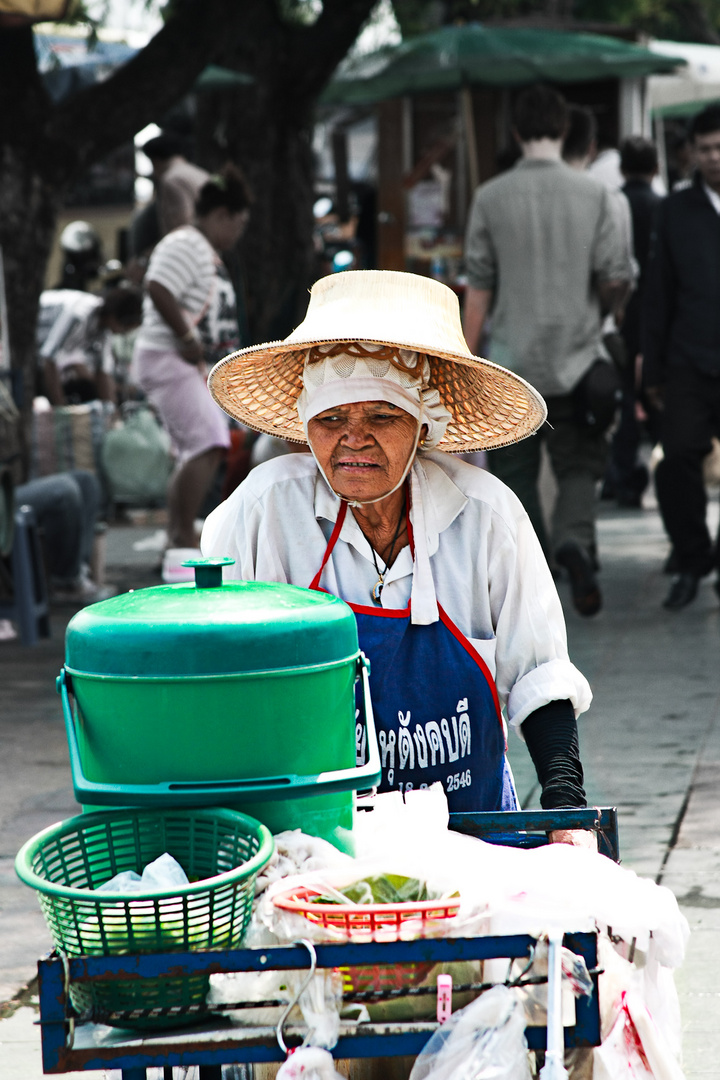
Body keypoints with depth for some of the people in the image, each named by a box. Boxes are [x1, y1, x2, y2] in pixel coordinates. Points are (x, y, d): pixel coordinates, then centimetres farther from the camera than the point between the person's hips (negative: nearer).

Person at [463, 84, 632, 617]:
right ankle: (575, 540, -17)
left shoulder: (491, 197, -4)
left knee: (516, 469, 11)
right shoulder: (594, 193, -4)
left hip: (511, 358, 0)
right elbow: (617, 278, -5)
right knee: (579, 463, 10)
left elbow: (479, 287, -2)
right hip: (576, 356, 0)